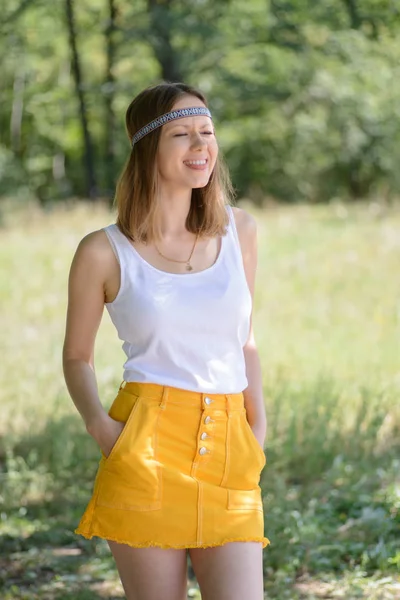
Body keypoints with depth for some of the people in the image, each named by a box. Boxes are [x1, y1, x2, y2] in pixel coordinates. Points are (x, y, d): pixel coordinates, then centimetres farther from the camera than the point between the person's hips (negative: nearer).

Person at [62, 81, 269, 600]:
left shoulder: (239, 230, 10)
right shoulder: (104, 252, 0)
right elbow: (77, 356, 12)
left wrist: (258, 431, 10)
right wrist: (97, 422, -5)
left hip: (227, 450, 3)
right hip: (147, 446, -3)